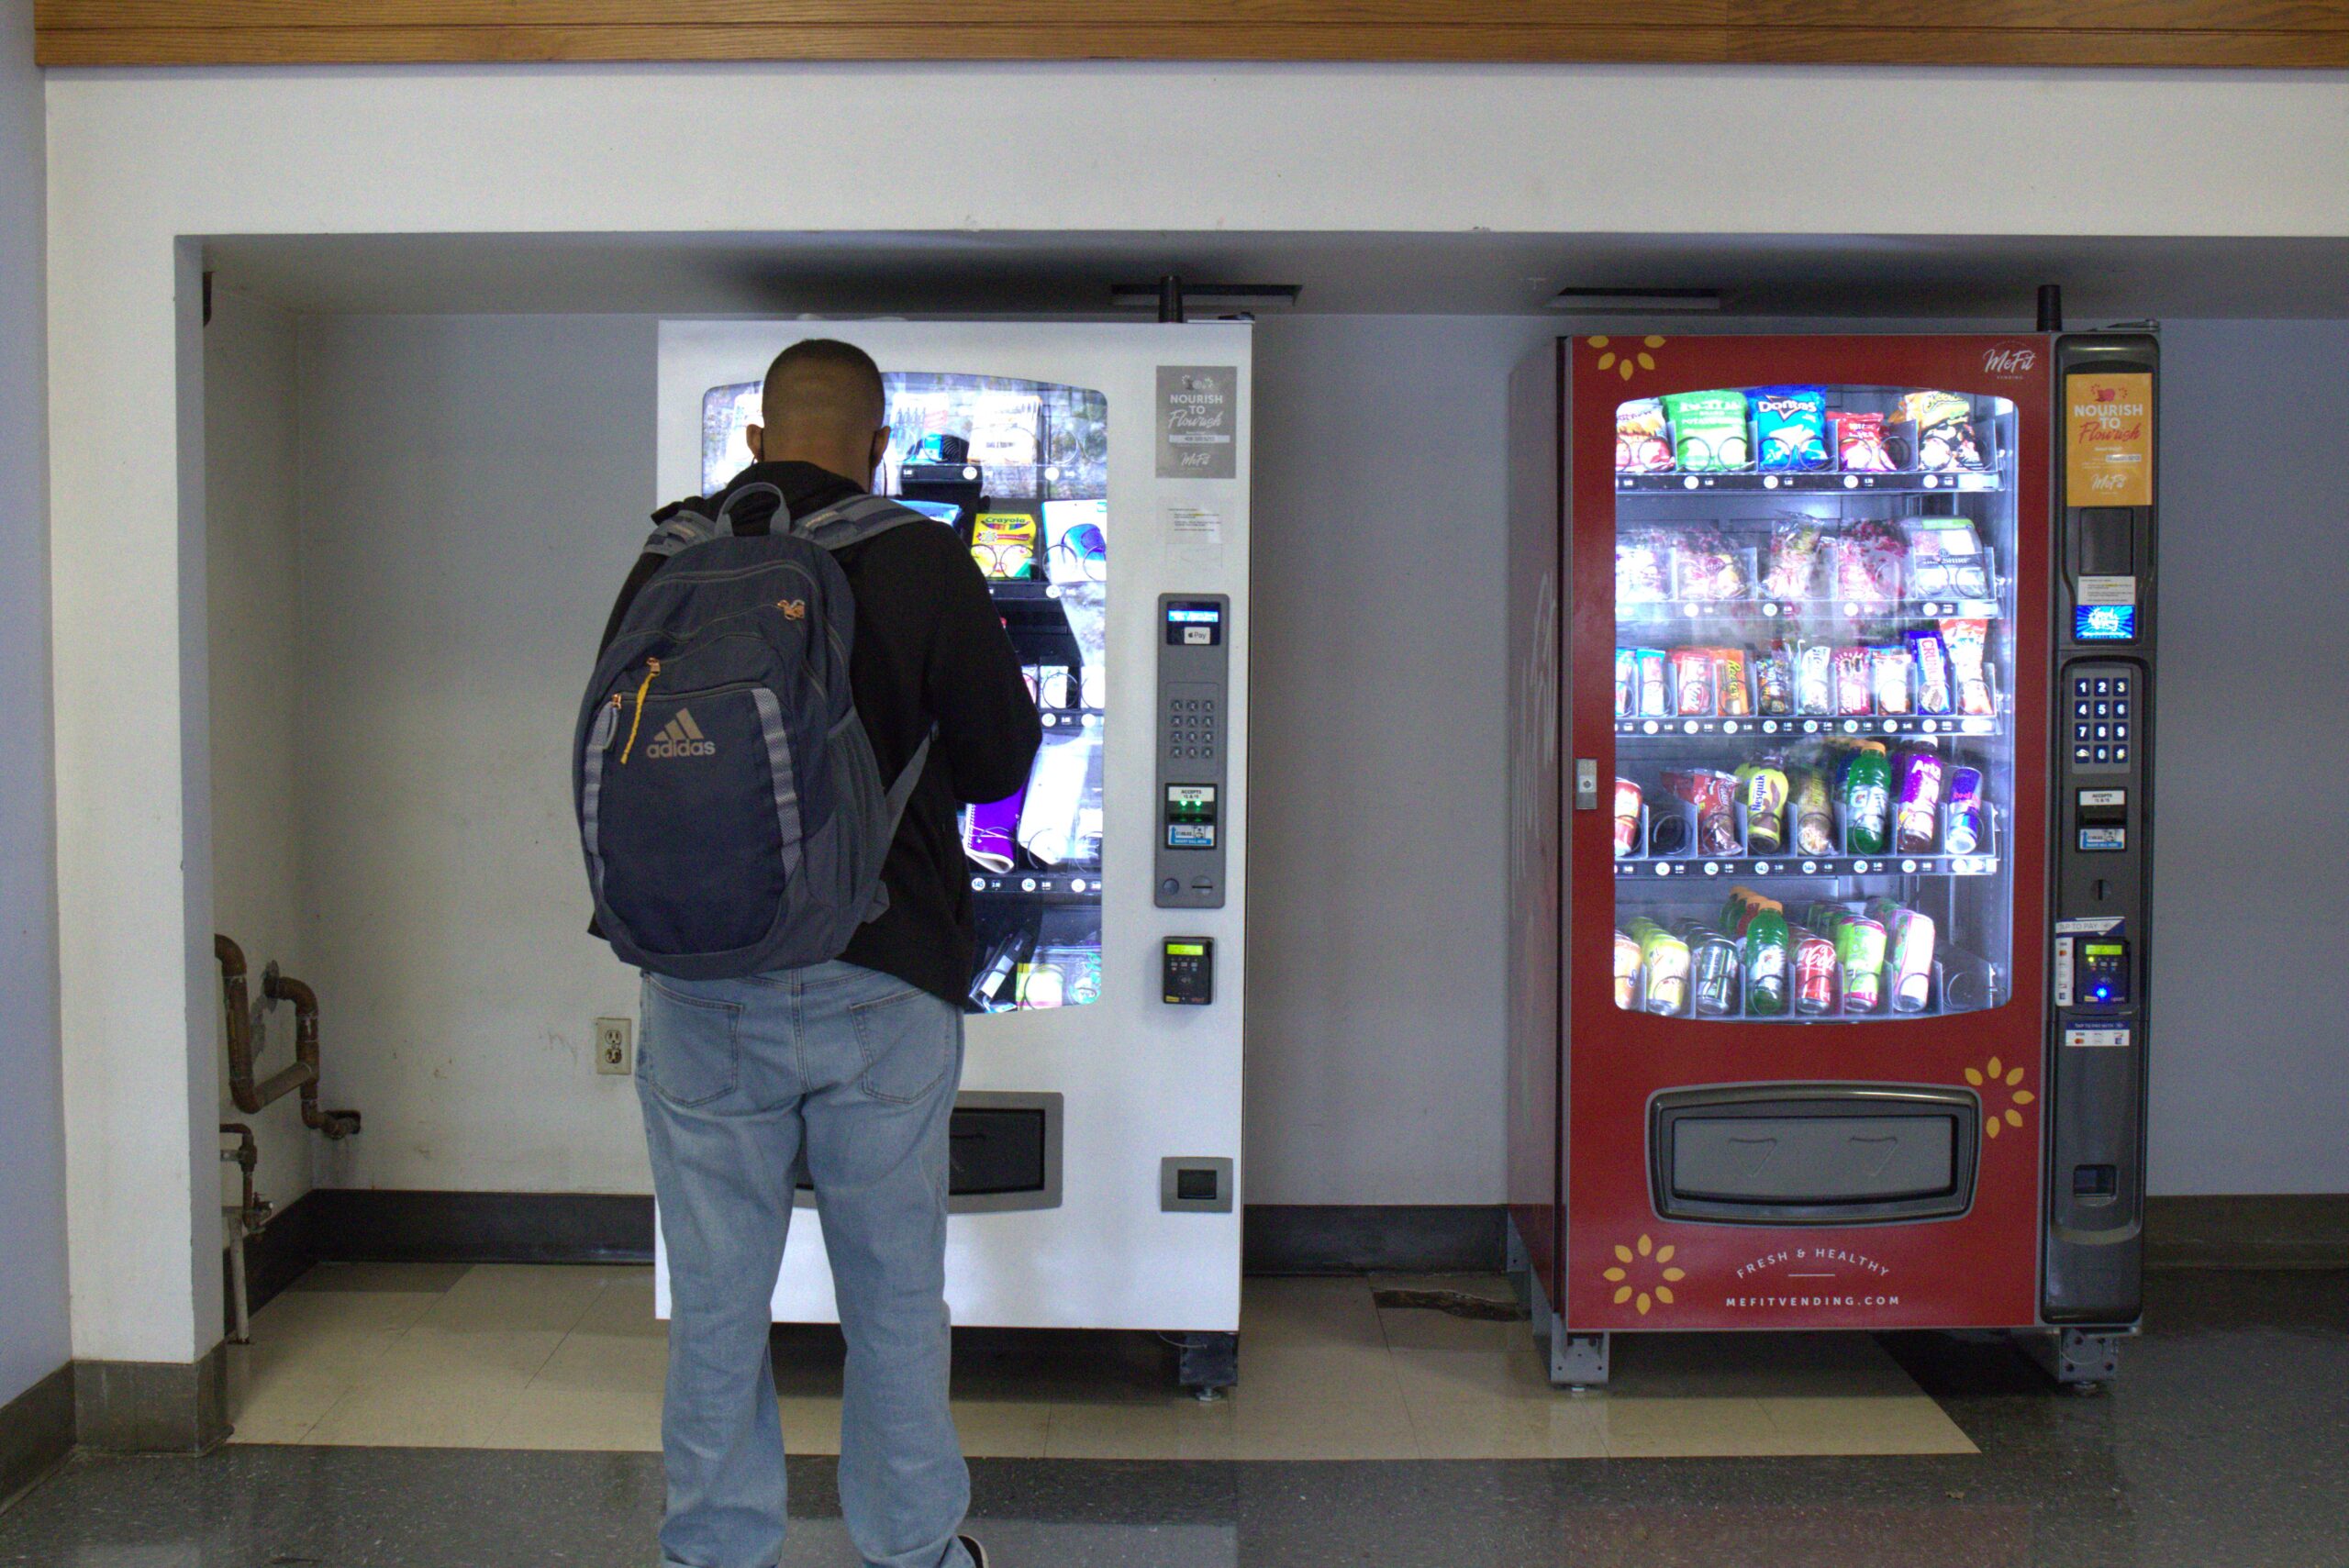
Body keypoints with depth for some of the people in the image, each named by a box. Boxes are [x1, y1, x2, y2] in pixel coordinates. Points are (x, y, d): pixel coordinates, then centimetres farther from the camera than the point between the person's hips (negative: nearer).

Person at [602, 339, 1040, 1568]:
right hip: (885, 984, -1)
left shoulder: (669, 563, 1)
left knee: (715, 1305, 12)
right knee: (895, 1299, 13)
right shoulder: (921, 562, -6)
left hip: (703, 995, 2)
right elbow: (1000, 756, 0)